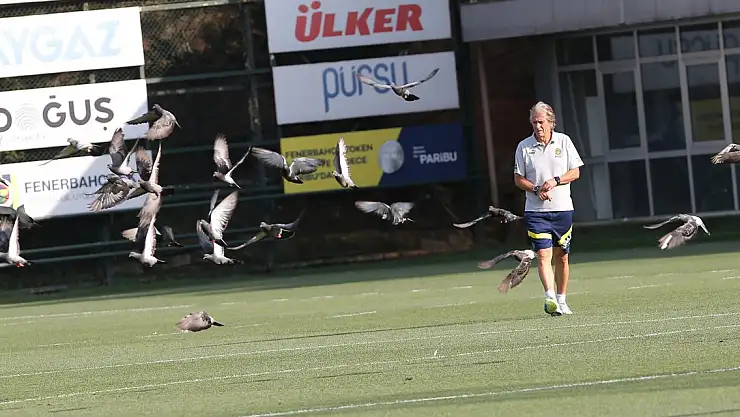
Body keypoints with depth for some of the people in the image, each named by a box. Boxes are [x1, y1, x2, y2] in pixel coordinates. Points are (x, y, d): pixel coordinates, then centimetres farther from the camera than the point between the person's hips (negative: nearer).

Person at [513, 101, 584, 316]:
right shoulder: (524, 147, 1)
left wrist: (555, 181, -13)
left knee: (561, 256, 9)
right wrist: (536, 190, -13)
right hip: (535, 211, -2)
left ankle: (561, 300, 21)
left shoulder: (563, 141, 3)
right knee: (543, 255, -14)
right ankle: (550, 299, -24)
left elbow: (575, 172, 3)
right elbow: (518, 179, 4)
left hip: (562, 209, 2)